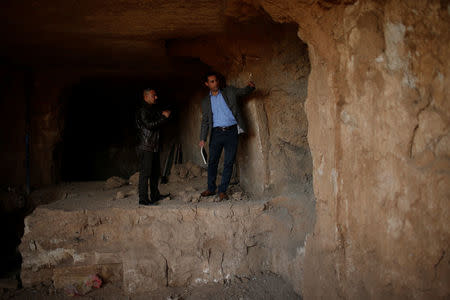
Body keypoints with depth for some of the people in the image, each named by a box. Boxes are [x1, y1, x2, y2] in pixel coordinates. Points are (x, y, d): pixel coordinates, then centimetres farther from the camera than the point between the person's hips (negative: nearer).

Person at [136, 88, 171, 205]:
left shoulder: (153, 109, 18)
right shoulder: (142, 111, -11)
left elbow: (158, 124, 22)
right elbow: (149, 125, -22)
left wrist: (164, 115, 4)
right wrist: (164, 117, -17)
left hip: (154, 146, 9)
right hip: (145, 147, -9)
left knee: (155, 172, 14)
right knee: (145, 173, -9)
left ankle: (155, 195, 24)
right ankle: (143, 199, -7)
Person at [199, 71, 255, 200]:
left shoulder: (229, 91, 9)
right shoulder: (205, 101, 12)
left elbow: (243, 91, 2)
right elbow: (205, 121, 12)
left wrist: (250, 87, -23)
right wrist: (203, 138, 2)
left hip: (231, 131, -1)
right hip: (216, 133, 2)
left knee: (229, 162, -1)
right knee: (212, 161, 3)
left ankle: (222, 190, 7)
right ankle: (211, 188, 17)